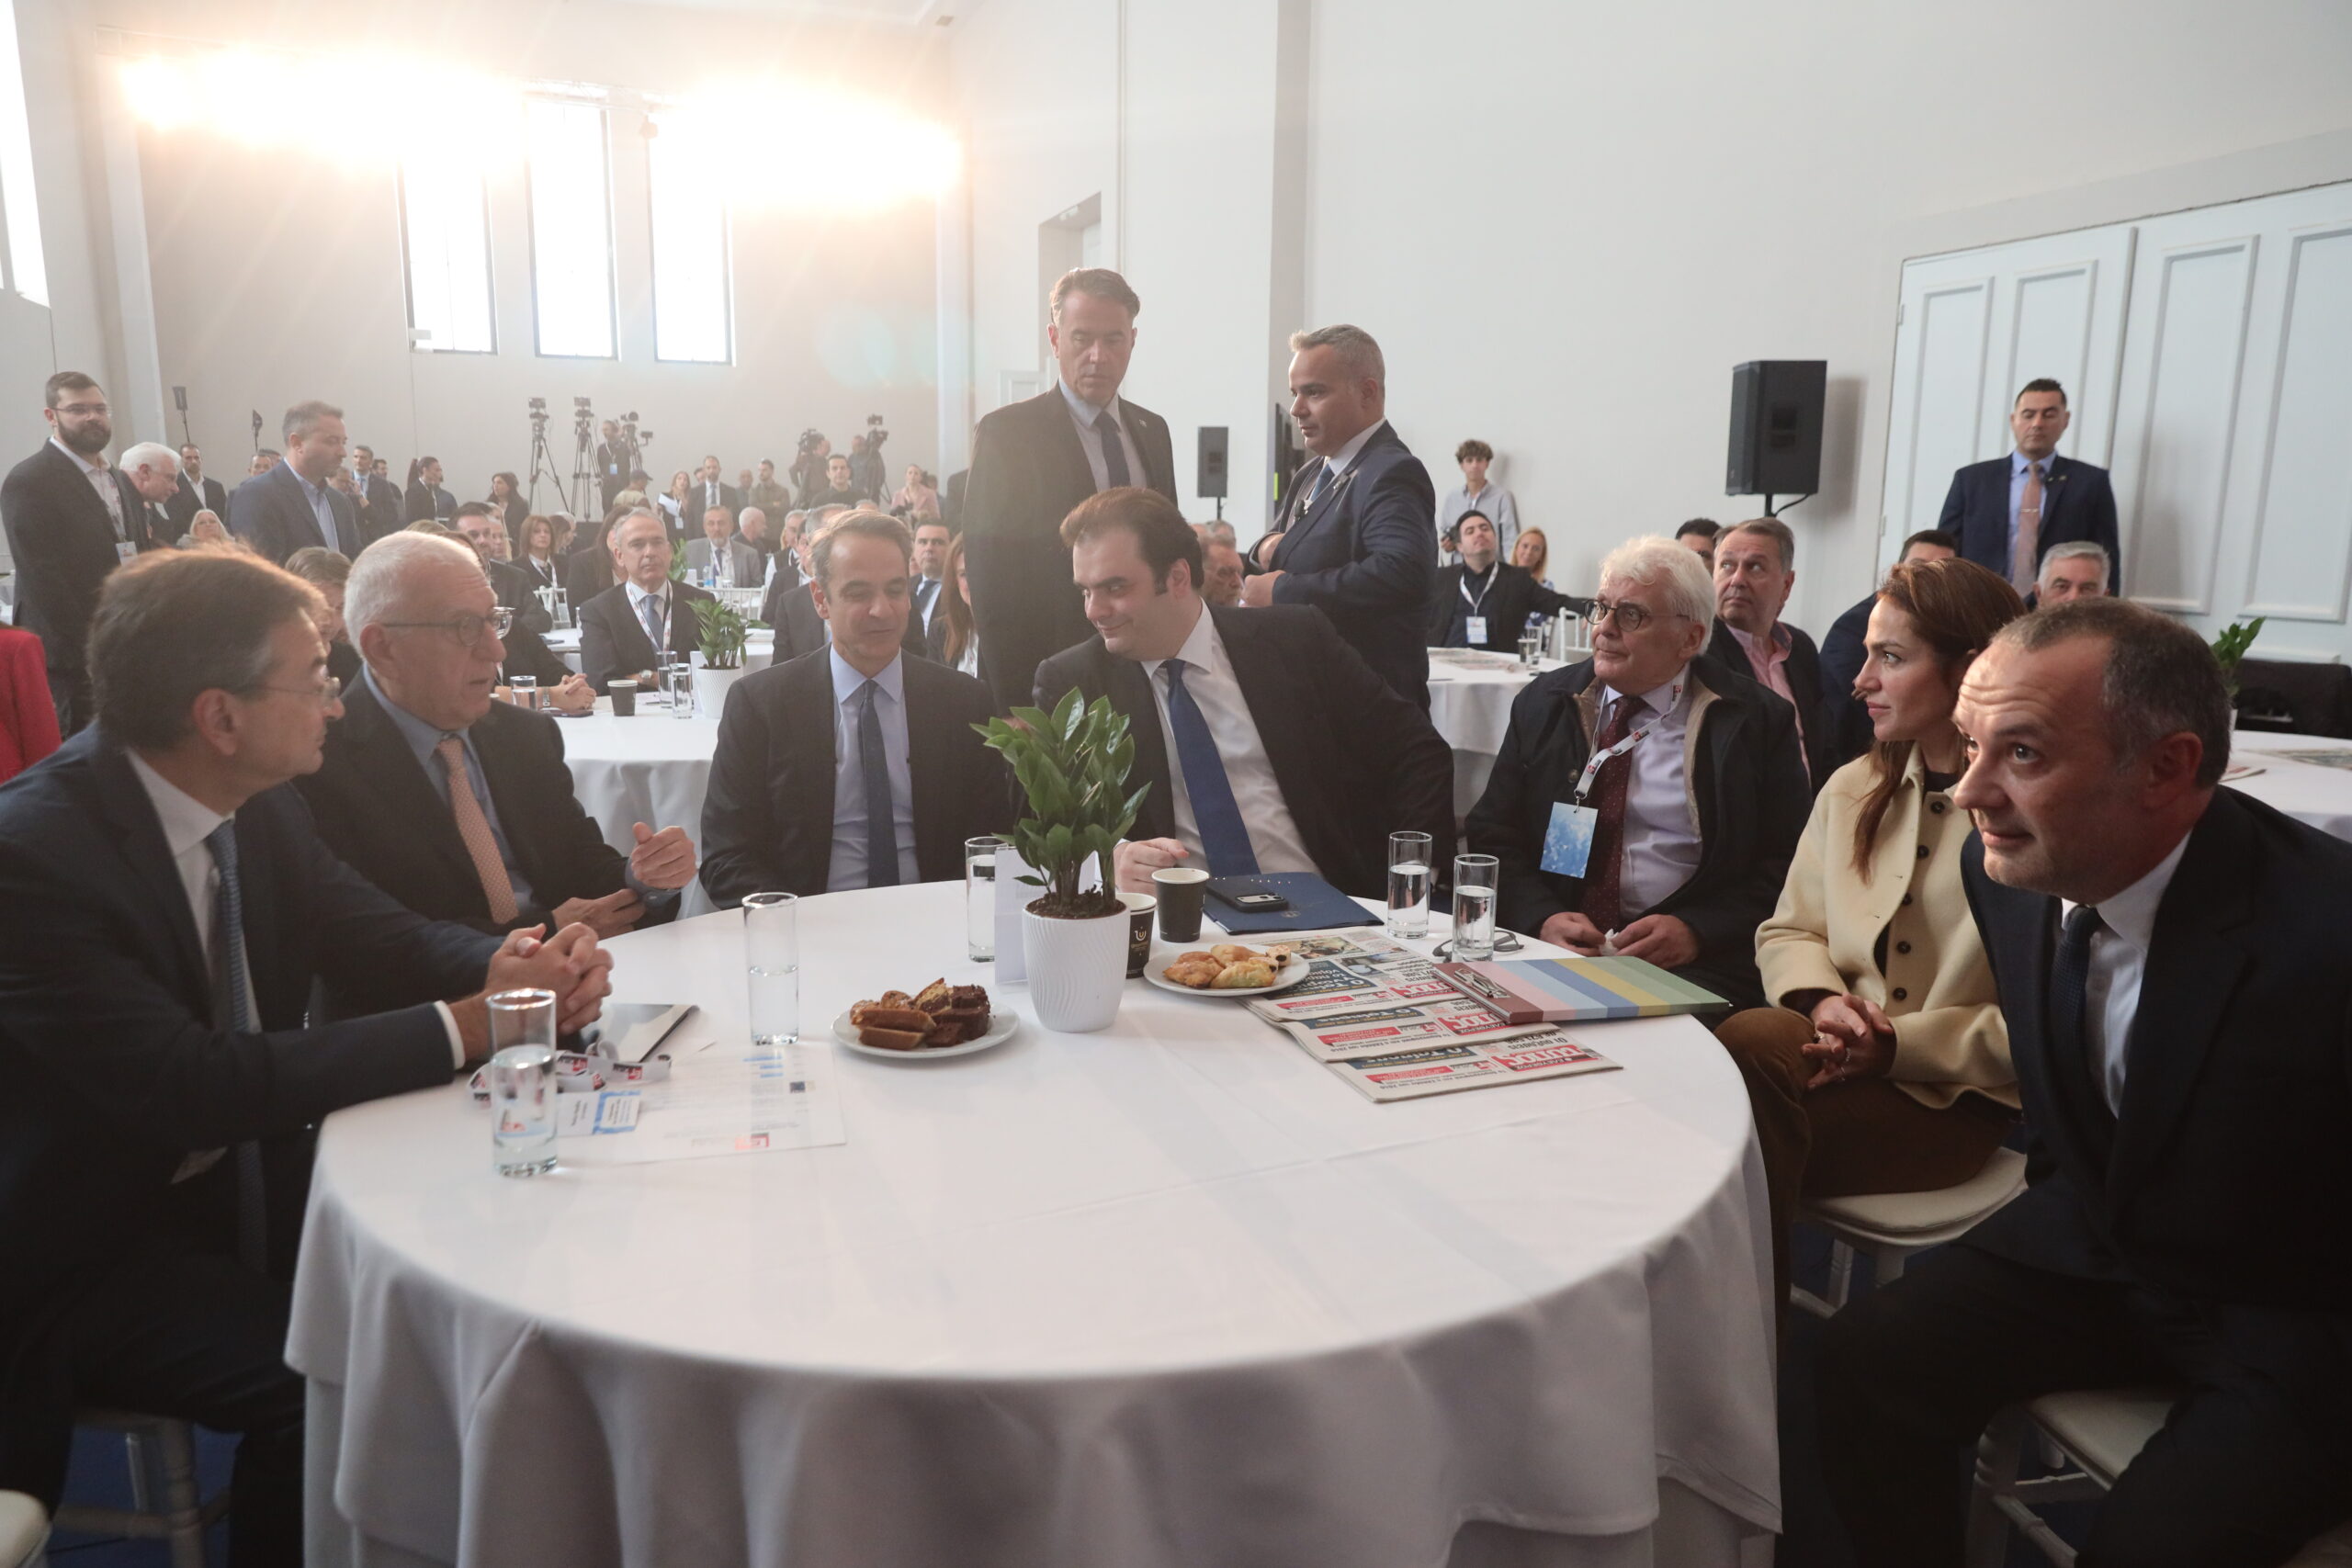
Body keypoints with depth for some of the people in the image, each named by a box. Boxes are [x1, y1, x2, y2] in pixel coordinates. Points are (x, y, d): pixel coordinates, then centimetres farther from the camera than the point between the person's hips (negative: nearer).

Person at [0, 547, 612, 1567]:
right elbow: (191, 1086, -32)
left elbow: (377, 938, 3)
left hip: (241, 1178, 7)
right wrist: (466, 1026, -30)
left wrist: (509, 965, -20)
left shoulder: (256, 806, -4)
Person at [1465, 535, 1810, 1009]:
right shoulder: (1544, 701, 12)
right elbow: (1493, 834, 9)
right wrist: (1541, 916, -10)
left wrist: (1695, 930, -14)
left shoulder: (1756, 720, 4)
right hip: (1548, 948, 2)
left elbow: (1787, 865, 2)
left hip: (1691, 964, -2)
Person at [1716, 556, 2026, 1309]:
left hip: (1950, 1098, -5)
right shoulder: (1853, 788, 12)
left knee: (1751, 1043, -32)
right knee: (1751, 1036, -31)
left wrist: (1899, 1043, -19)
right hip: (1838, 1056, 5)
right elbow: (1788, 932, 15)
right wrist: (1822, 1000, -7)